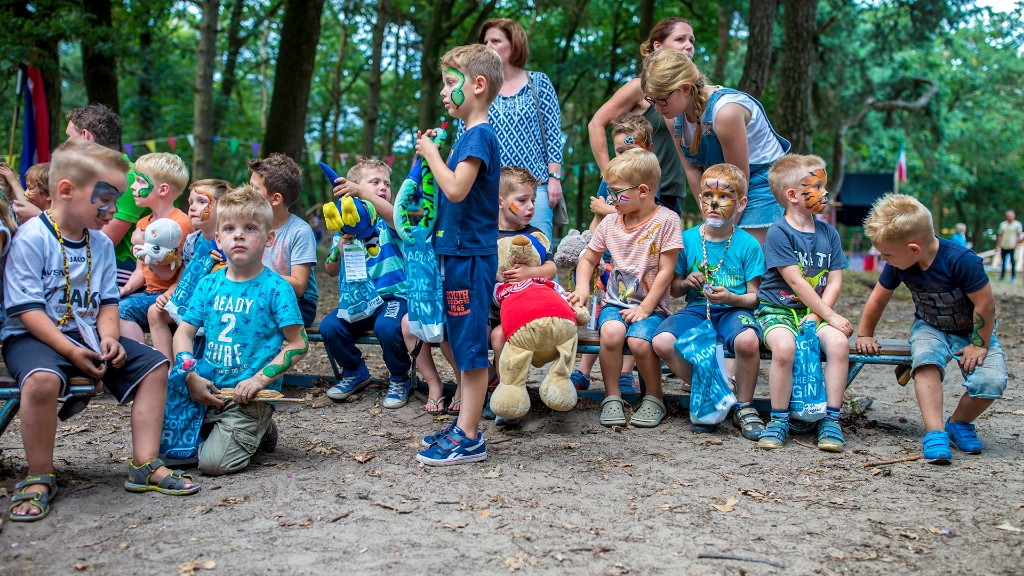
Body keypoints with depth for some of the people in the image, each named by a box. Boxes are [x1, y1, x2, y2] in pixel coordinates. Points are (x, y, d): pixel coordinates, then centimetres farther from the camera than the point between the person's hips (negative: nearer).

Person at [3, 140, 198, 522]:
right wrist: (70, 350, -26)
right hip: (33, 336, -7)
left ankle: (144, 465, -2)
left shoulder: (101, 244, 8)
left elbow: (107, 301, 10)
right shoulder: (31, 238, -14)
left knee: (153, 365, -5)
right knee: (43, 378, -38)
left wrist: (109, 336, -12)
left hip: (87, 335, 7)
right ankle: (38, 479, -19)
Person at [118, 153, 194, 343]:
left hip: (169, 294, -9)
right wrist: (127, 288, -1)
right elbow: (141, 269, 18)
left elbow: (168, 273, -18)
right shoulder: (143, 223, 15)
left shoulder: (180, 222, -13)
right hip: (150, 292, 9)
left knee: (123, 309, -26)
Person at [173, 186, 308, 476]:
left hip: (251, 396, -5)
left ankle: (259, 431, 11)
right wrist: (191, 376, -8)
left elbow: (298, 344, -8)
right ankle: (220, 429, 20)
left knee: (214, 461, -19)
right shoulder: (209, 284, 8)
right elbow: (184, 332, 9)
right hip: (207, 390, 5)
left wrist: (260, 379, -17)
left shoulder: (276, 288, -7)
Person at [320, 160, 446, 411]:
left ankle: (399, 379, -3)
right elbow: (331, 271, 5)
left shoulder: (388, 222, 0)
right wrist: (341, 245, -16)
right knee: (329, 326, -21)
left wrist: (361, 192, -42)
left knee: (387, 327, -34)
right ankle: (355, 372, 9)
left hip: (394, 296, -4)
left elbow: (394, 216, -28)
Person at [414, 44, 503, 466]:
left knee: (471, 346, -6)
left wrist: (432, 152, -11)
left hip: (471, 255, -10)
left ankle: (469, 439, -1)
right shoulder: (469, 134, 17)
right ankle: (464, 426, 24)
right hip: (458, 252, 10)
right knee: (462, 344, 15)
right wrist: (432, 153, 8)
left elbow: (456, 189, -24)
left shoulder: (479, 134, -13)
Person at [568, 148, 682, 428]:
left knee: (639, 340, -32)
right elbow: (588, 259, 20)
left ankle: (654, 398, -4)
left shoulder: (666, 221, -5)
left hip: (652, 304, -3)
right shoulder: (610, 224, 8)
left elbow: (666, 271, -8)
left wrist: (645, 308, -14)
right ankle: (612, 396, -12)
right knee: (611, 331, -30)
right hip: (616, 301, 3)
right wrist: (583, 286, -1)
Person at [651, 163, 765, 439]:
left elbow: (754, 297, -1)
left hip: (733, 310, -2)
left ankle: (744, 407, -8)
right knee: (662, 342, -27)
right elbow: (673, 290, 12)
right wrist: (686, 283, -10)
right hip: (696, 309, 3)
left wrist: (731, 298, -22)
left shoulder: (748, 244, 0)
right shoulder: (687, 240, 6)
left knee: (747, 340, -37)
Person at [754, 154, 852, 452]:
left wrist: (816, 316, -11)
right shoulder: (779, 232, -9)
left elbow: (834, 281, 5)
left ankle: (830, 419, -13)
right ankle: (779, 420, -15)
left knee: (838, 343, -26)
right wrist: (831, 316, -16)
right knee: (784, 347, -35)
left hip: (816, 310, 5)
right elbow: (796, 282, -14)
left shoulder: (828, 233, 9)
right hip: (778, 309, -4)